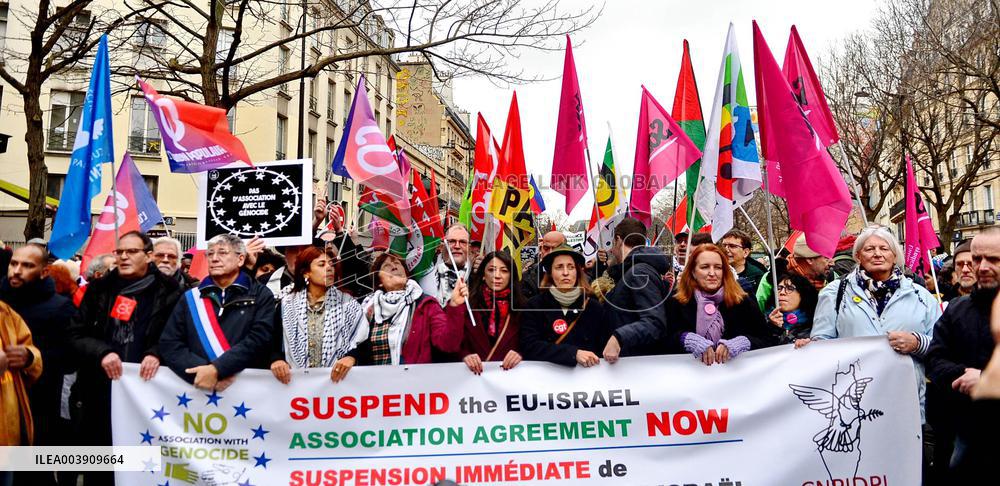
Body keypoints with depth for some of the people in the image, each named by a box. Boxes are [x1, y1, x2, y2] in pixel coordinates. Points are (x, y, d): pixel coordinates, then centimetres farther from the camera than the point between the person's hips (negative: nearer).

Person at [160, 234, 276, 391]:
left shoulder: (261, 295, 7)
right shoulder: (191, 298, 15)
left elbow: (258, 339, -5)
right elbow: (169, 343, 7)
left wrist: (216, 369, -15)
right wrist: (201, 370, -9)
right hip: (199, 389, 1)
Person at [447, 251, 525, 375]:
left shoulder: (521, 304, 6)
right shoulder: (468, 302, 1)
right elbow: (459, 341, 0)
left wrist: (520, 354, -14)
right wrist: (465, 355, -21)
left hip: (509, 371, 2)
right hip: (475, 372, -2)